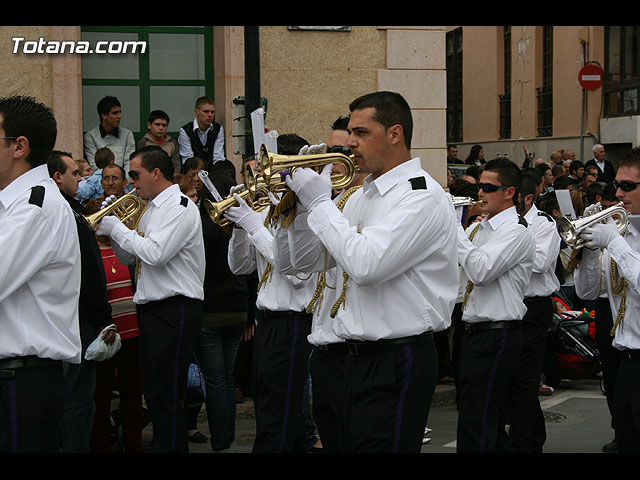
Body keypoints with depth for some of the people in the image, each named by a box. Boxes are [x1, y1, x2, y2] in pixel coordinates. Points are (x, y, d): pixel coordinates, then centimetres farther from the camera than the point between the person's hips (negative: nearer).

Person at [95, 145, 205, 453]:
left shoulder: (180, 207, -12)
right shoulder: (152, 210, 18)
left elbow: (155, 253, -24)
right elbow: (129, 259, 21)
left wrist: (117, 228, -13)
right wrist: (112, 232, 4)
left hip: (175, 309, -10)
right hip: (151, 309, 10)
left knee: (168, 395, -7)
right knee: (154, 392, 14)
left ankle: (172, 446, -1)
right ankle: (161, 444, 23)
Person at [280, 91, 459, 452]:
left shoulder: (422, 198, -12)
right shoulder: (359, 196, 16)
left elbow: (365, 264, -25)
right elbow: (304, 263, 19)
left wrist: (319, 202, -14)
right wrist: (305, 201, 4)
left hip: (390, 364, -9)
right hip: (334, 360, 9)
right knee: (336, 444, 15)